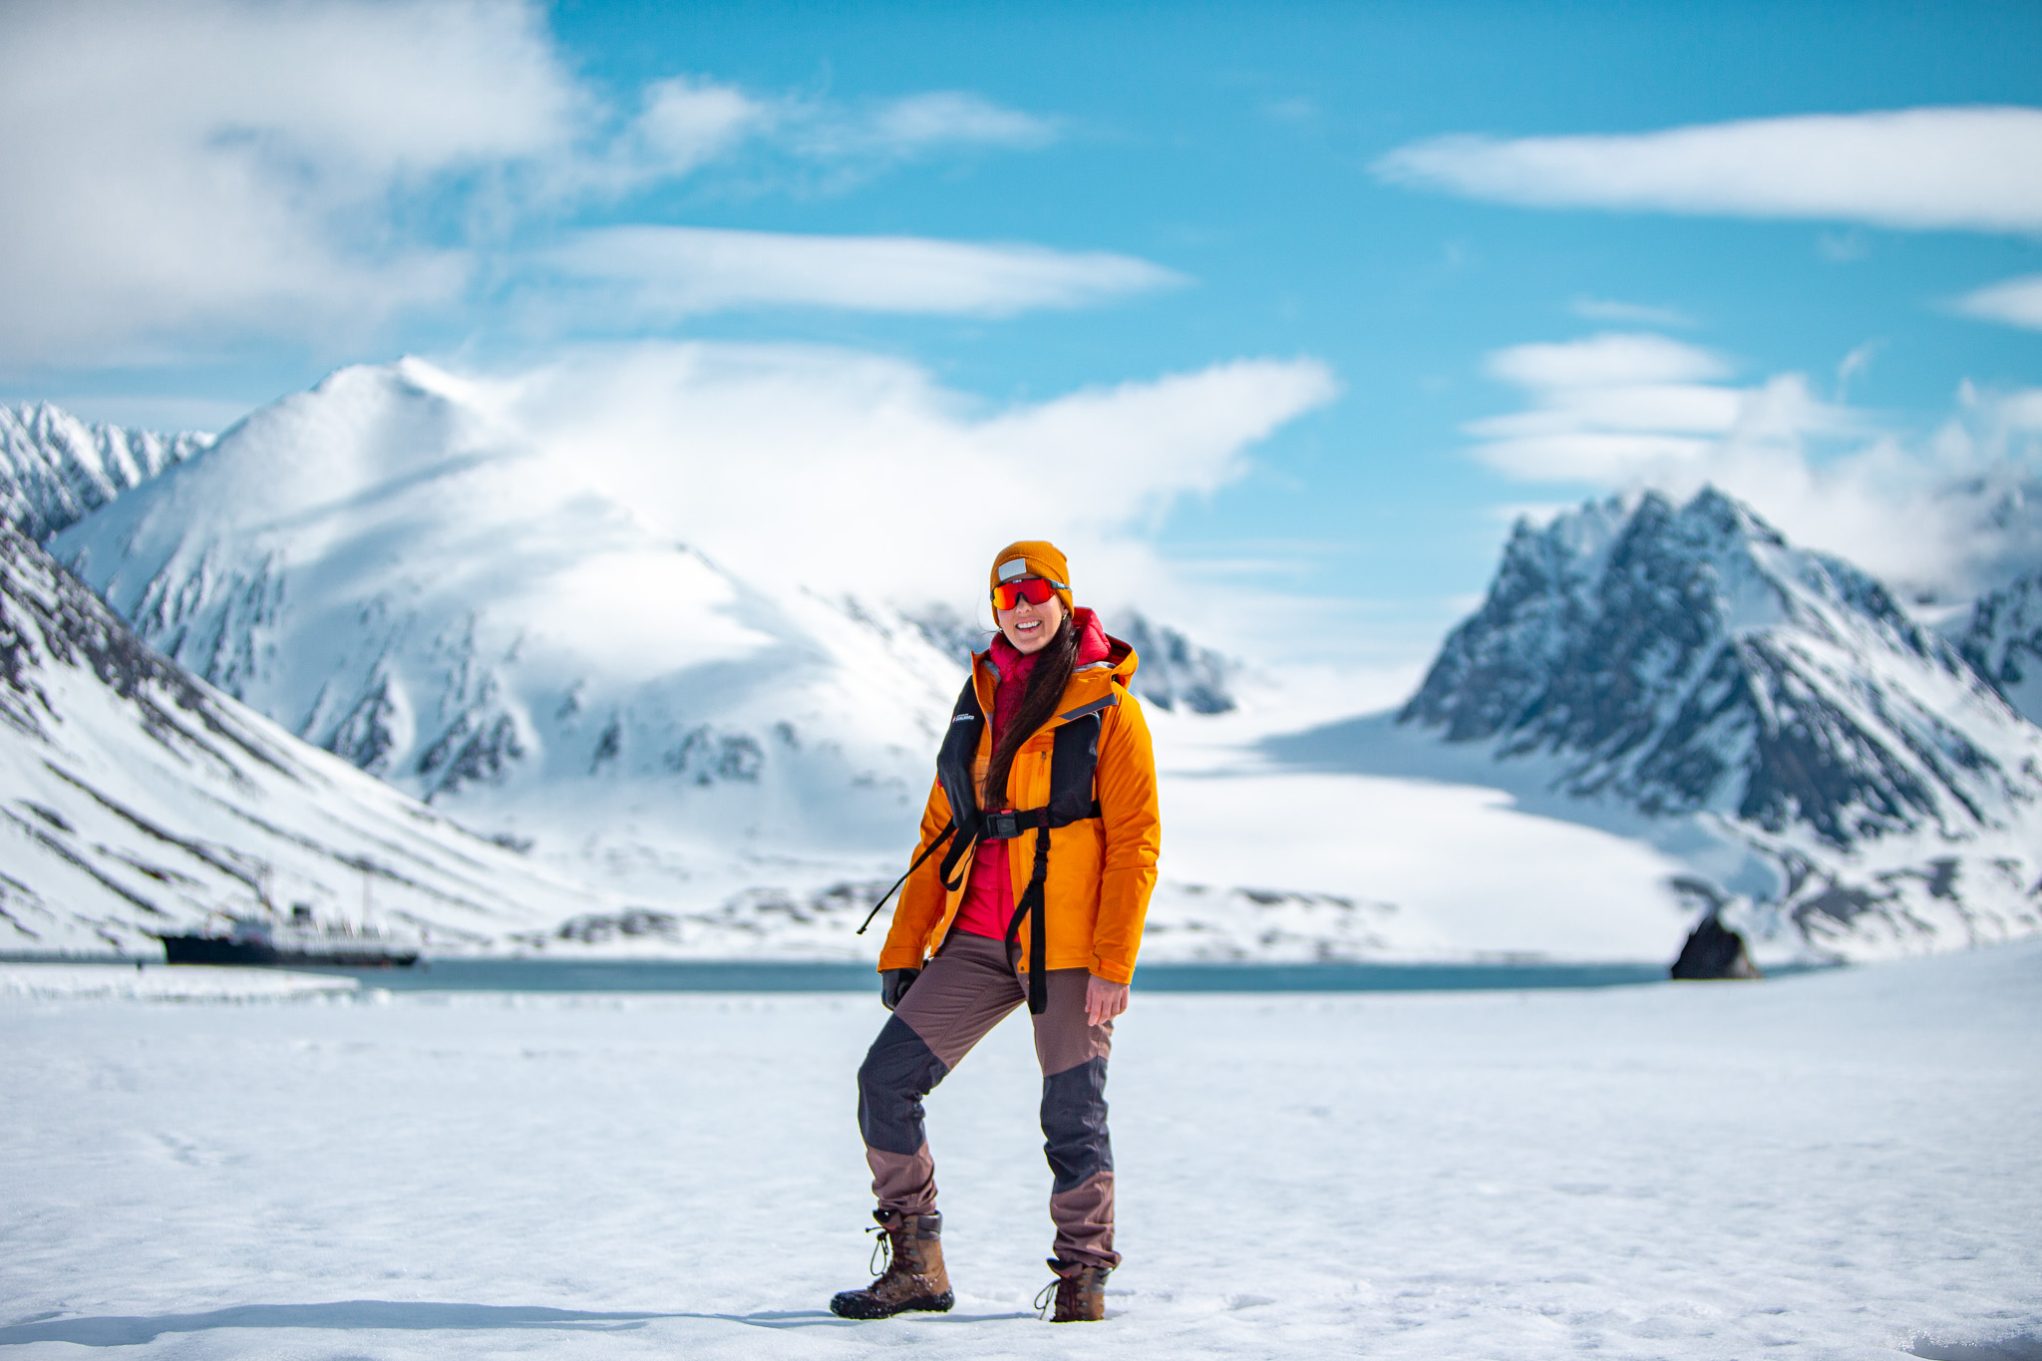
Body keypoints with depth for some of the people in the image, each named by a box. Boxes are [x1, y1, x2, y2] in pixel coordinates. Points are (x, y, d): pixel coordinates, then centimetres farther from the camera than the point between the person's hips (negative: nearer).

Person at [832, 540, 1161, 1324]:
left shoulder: (1106, 705, -3)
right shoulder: (980, 704, 14)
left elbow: (1134, 843, -8)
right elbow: (941, 832, 16)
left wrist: (1112, 964, -16)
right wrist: (904, 948, 11)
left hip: (1066, 947, -5)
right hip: (977, 941, 6)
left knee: (1073, 1116, -2)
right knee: (885, 1082, -2)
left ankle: (1082, 1281, 15)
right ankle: (916, 1267, 7)